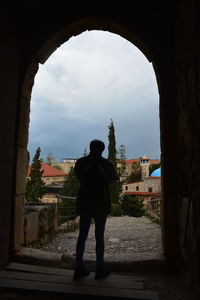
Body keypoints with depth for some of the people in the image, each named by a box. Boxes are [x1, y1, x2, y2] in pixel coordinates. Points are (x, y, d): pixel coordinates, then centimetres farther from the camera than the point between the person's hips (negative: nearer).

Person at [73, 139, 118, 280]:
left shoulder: (80, 162, -1)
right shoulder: (106, 163, -7)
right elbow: (114, 178, 10)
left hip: (84, 201, 3)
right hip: (101, 202, -2)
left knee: (82, 234, 11)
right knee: (99, 236, 7)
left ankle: (79, 267, 15)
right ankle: (100, 268, 18)